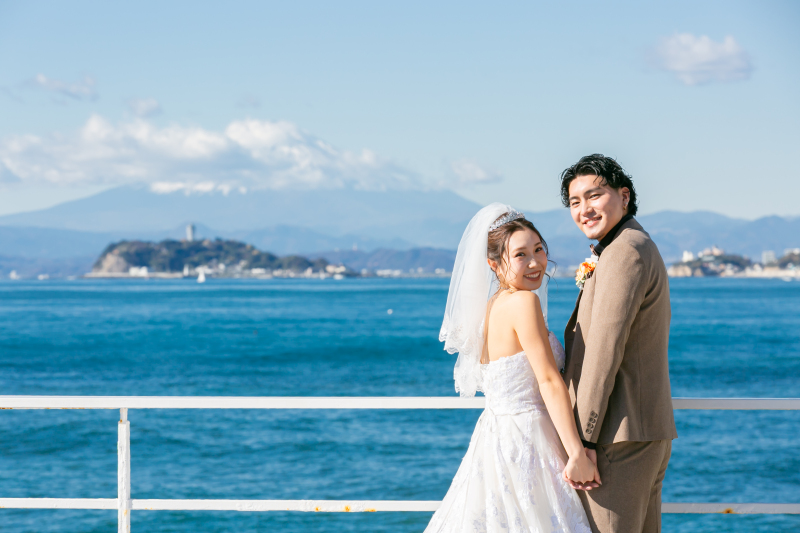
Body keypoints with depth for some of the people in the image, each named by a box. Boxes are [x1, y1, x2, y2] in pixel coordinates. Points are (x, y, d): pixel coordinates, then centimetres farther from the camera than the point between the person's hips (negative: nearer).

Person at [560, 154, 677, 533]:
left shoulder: (626, 250, -14)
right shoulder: (641, 247, 20)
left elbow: (606, 348, -19)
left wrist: (582, 439, -19)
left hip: (621, 436, -11)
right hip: (652, 430, 11)